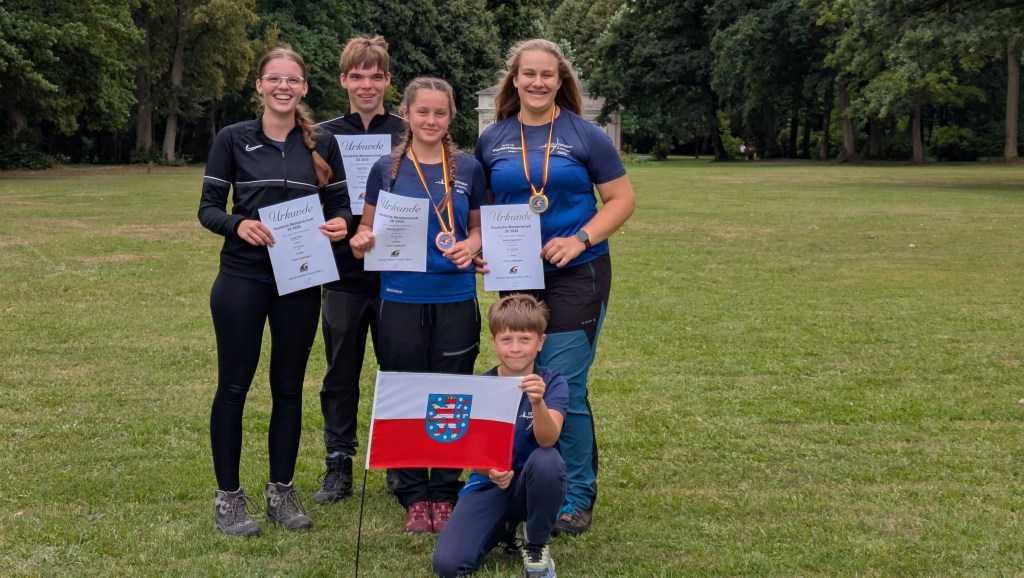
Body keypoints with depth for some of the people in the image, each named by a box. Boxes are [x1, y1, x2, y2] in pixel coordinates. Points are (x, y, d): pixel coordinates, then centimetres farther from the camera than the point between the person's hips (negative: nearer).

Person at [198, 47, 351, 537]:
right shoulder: (233, 139, -1)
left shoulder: (322, 144, 5)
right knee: (234, 385, 3)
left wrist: (340, 224, -14)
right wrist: (237, 225, -21)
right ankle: (228, 496, 13)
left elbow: (340, 204, 9)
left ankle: (281, 491, 21)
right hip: (242, 277, -2)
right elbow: (208, 208, -1)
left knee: (289, 387, 9)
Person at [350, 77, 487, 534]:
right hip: (401, 298, 0)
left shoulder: (468, 169, 4)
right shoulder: (386, 169, 3)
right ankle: (414, 498, 18)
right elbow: (367, 228, 9)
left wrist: (471, 246, -8)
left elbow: (480, 226, 13)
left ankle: (445, 495, 19)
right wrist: (361, 241, -14)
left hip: (456, 298, 1)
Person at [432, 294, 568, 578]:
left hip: (533, 485, -1)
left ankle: (536, 544, -9)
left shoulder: (552, 383, -10)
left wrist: (538, 402, -48)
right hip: (489, 483, 1)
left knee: (547, 460, -37)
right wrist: (490, 470, -31)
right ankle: (501, 525, 11)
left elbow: (547, 440, -27)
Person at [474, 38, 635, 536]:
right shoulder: (492, 140, 6)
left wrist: (581, 239, -15)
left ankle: (578, 496, 8)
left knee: (563, 385, -7)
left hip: (576, 275, -4)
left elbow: (622, 199, -1)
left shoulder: (584, 136, -3)